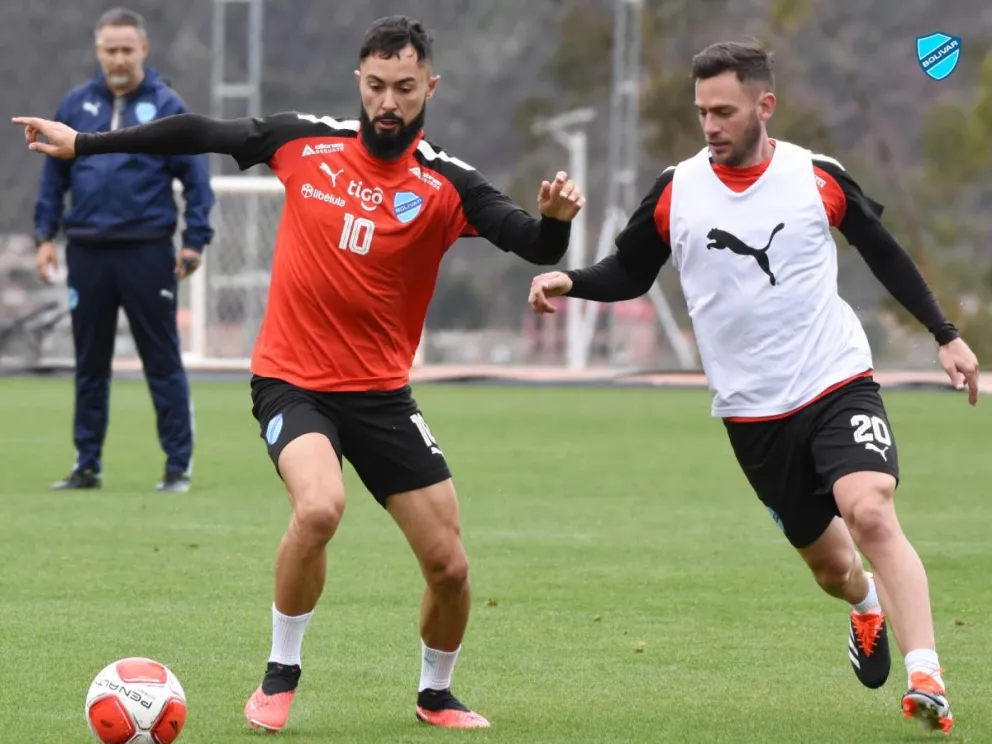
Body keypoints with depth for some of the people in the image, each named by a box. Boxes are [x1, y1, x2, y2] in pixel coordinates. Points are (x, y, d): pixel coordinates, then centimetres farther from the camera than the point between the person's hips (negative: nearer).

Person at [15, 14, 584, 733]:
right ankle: (281, 675, -8)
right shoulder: (306, 141, -4)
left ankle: (436, 694, 29)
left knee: (449, 564, -1)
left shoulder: (445, 183, -9)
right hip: (293, 382, -1)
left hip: (382, 395, 1)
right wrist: (84, 142, 9)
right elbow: (200, 134, 7)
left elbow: (536, 247, -19)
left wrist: (554, 219, -43)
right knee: (320, 507, -30)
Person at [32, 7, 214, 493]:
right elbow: (54, 175, 12)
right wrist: (45, 235, 6)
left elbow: (196, 178, -2)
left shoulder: (166, 106, -2)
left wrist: (194, 241, -8)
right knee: (89, 365, 10)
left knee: (163, 362, 0)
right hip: (88, 253, 3)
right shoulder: (76, 105, 7)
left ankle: (178, 466, 5)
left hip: (147, 252, -3)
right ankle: (87, 465, 17)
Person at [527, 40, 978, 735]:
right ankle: (868, 606, 46)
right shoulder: (675, 192, -2)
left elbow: (885, 254, 9)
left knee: (869, 513, -27)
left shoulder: (818, 178, -5)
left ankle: (927, 680, -29)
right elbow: (630, 273, 10)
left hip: (837, 383, -2)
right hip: (752, 411, 2)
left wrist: (946, 334, 8)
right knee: (828, 562, 8)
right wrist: (570, 281, -9)